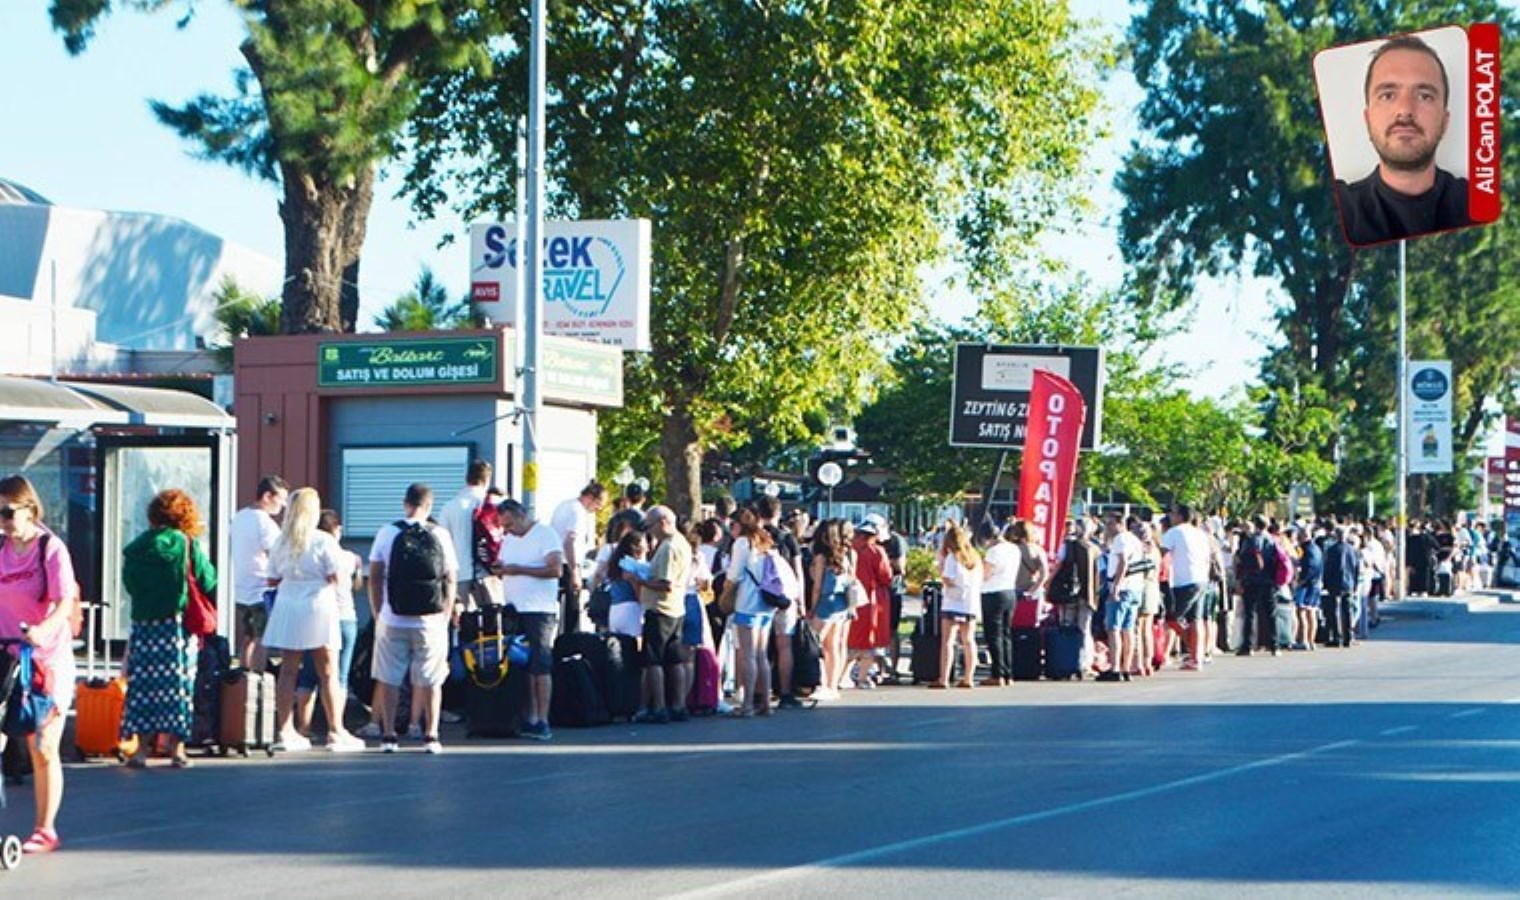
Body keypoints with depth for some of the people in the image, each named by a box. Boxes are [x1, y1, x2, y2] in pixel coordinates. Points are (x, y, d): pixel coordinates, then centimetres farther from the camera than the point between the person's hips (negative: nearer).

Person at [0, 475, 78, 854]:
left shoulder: (51, 548, -8)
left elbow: (65, 603, -18)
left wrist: (43, 630, -36)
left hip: (47, 659, -4)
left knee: (43, 750, 2)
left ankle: (45, 830, 13)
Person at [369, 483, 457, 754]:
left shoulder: (387, 533, 0)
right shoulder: (440, 536, 1)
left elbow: (375, 577, 3)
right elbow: (450, 581, 3)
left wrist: (377, 614, 11)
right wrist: (445, 617, 12)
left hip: (392, 620, 0)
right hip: (430, 621, 0)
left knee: (388, 680, 8)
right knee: (430, 681, 8)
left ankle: (388, 736, 8)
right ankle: (431, 736, 6)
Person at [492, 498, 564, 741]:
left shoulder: (545, 535, -5)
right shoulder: (508, 539, 18)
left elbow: (556, 569, -15)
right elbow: (502, 569, 24)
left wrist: (519, 569, -17)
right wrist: (499, 568, -1)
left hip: (539, 611, -7)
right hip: (513, 611, 7)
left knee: (540, 666, -7)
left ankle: (542, 722, -8)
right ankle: (530, 719, 7)